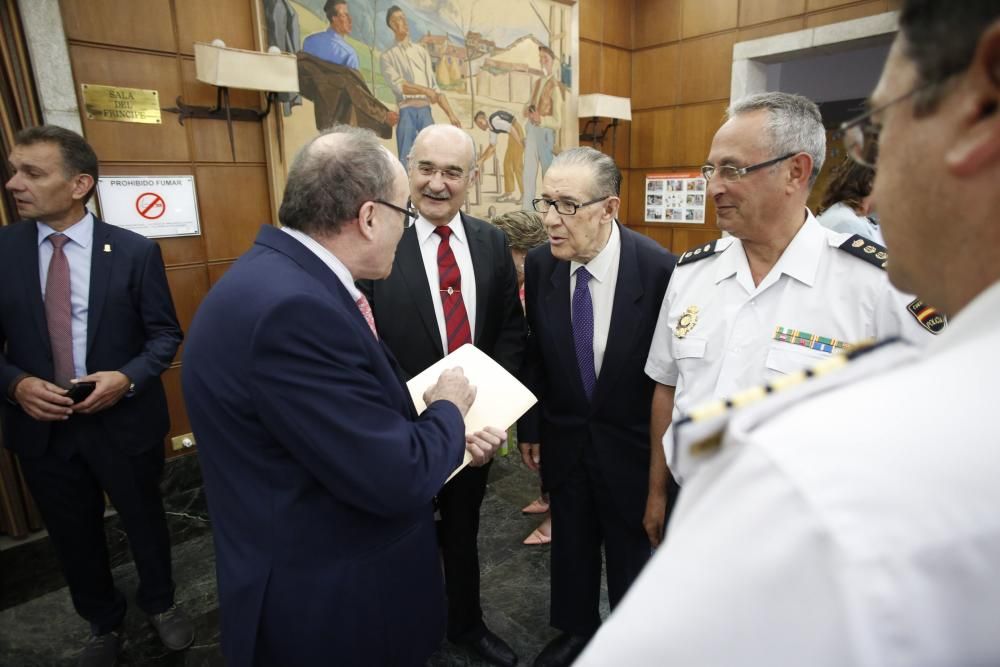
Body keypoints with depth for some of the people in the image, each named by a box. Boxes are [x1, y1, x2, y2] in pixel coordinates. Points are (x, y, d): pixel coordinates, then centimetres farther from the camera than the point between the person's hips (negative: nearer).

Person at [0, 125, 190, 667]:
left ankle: (159, 603, 46)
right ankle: (103, 622, 47)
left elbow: (165, 333, -6)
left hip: (124, 420, -2)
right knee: (73, 537, 20)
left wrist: (126, 378, -22)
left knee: (145, 521, 17)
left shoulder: (136, 251, -9)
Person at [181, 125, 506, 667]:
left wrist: (448, 435, 2)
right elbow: (394, 478, -29)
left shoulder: (286, 277, 0)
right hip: (327, 603, -8)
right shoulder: (293, 306, -32)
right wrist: (447, 409, -12)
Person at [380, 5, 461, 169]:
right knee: (406, 159, -4)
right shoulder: (388, 56, 6)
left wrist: (450, 114, 8)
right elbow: (398, 85, -9)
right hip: (406, 111, -4)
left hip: (425, 110, 4)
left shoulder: (421, 51, 18)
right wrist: (425, 90, -10)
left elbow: (435, 86, 15)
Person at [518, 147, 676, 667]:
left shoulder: (658, 268, -22)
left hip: (629, 442, -3)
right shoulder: (539, 264, -10)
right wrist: (530, 427, 6)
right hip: (563, 438, 3)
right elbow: (534, 353, 1)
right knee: (571, 541, 22)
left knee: (630, 548, 18)